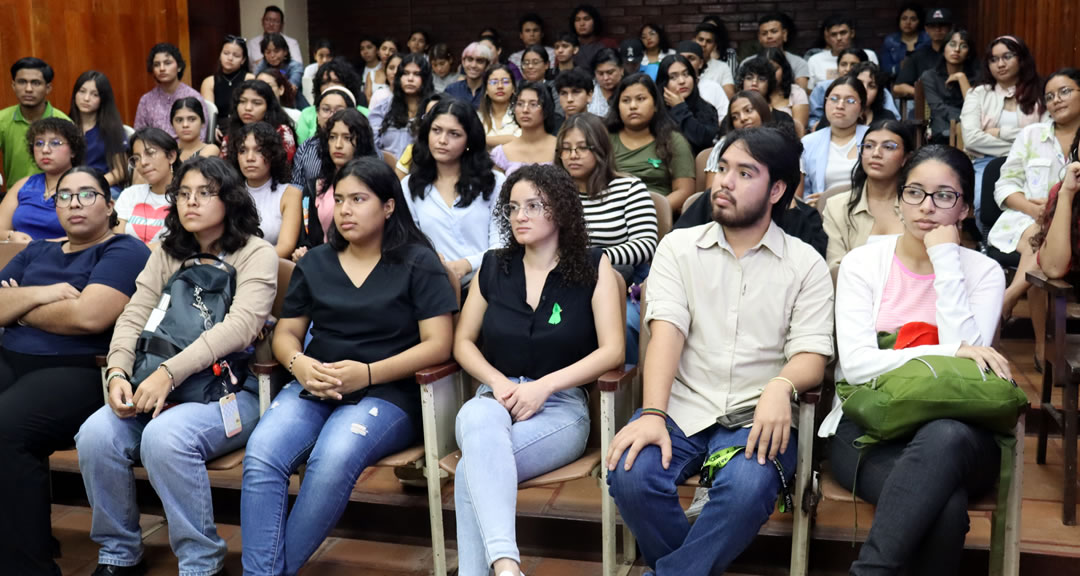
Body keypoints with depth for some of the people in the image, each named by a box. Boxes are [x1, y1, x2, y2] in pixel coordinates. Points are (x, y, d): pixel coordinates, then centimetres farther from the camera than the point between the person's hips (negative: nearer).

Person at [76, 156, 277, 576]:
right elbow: (133, 317, 8)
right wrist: (118, 374, -12)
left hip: (230, 388, -5)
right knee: (95, 435, -21)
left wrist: (169, 372, -24)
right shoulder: (166, 254, 18)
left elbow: (240, 325, -15)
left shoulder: (256, 254, 0)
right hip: (159, 388, 5)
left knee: (165, 437, -34)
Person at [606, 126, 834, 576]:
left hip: (756, 416, -1)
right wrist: (652, 415, -20)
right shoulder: (679, 247, 10)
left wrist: (781, 386, -28)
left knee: (746, 489, -32)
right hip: (683, 406, 2)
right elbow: (667, 331, -4)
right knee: (630, 476, -26)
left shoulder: (806, 264, 7)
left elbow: (812, 355, -3)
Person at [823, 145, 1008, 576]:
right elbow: (856, 364, -8)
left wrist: (946, 261, -9)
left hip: (957, 432, 2)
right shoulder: (863, 262, 5)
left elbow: (968, 357, -10)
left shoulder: (983, 272, 7)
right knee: (946, 503, -35)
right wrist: (946, 353, -17)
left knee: (946, 436, -38)